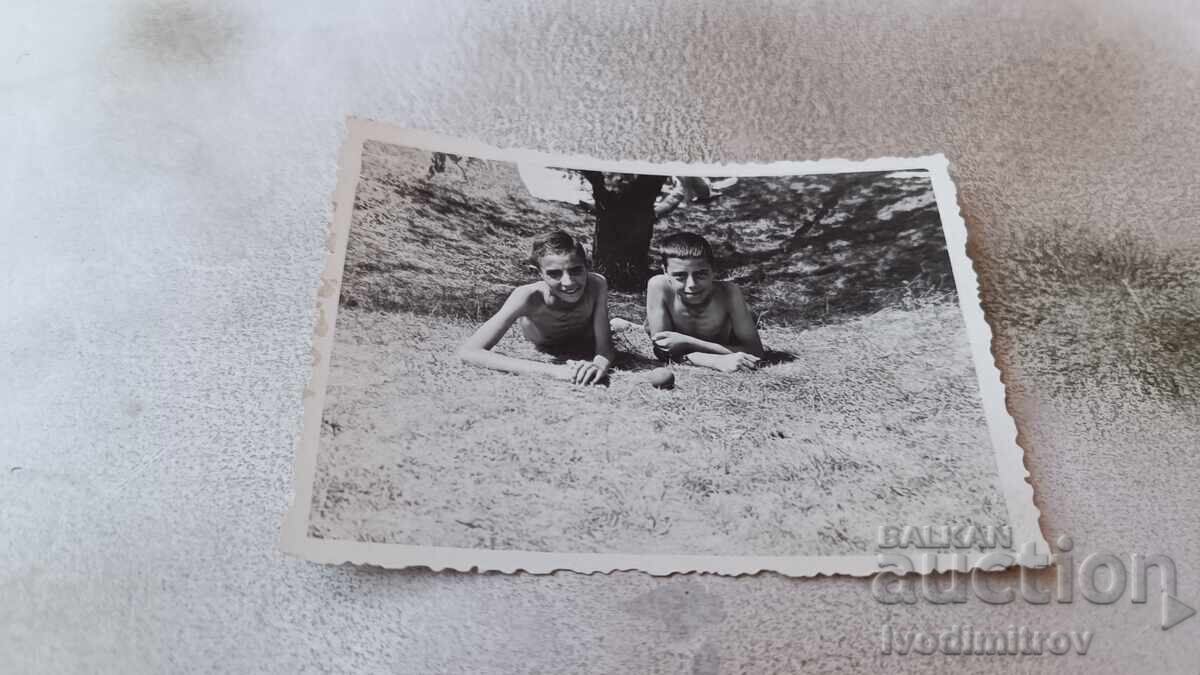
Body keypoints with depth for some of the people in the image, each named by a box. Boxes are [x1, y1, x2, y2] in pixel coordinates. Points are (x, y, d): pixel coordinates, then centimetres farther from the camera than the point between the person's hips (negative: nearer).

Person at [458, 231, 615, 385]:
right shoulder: (528, 296, -46)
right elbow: (468, 352, -54)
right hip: (546, 349, -1)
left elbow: (604, 348, -36)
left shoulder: (597, 285, -42)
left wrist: (600, 364, -64)